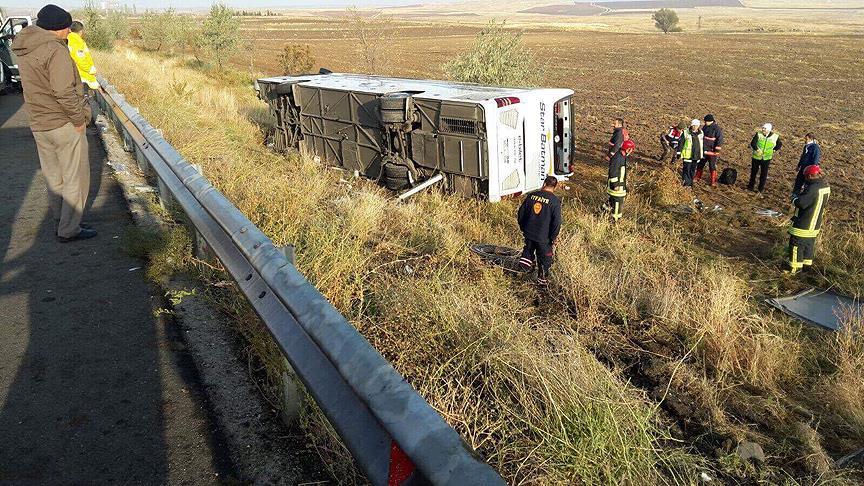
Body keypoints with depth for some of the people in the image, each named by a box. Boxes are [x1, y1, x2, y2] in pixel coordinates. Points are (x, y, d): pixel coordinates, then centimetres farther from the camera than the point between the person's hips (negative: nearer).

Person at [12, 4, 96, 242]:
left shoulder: (24, 51, 10)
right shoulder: (55, 50, -18)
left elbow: (38, 87, 10)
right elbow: (64, 92, -23)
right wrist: (79, 118, -12)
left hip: (39, 125, 8)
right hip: (64, 125, -8)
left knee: (54, 178, 18)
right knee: (75, 178, 3)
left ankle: (60, 222, 30)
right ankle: (69, 230, 8)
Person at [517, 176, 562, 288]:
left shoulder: (532, 195, -3)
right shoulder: (555, 201, -14)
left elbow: (521, 212, 4)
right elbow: (557, 221, -15)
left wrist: (523, 228, 18)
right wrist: (553, 237, -4)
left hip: (528, 232, 3)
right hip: (543, 237, -3)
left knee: (529, 247, 35)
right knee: (544, 259, 15)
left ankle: (526, 258, 17)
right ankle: (542, 279, 24)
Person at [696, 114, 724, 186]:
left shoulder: (717, 129, -14)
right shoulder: (705, 127, 9)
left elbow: (719, 140, -17)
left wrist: (717, 150, -20)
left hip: (712, 152, -7)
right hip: (703, 150, 7)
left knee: (712, 167, -2)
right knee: (700, 164, 15)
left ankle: (713, 182, 6)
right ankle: (698, 178, 31)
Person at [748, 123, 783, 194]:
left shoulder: (775, 137, -5)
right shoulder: (758, 134, -9)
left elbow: (780, 145, 12)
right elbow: (752, 143, -15)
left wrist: (773, 150, 0)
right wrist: (757, 149, -29)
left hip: (766, 158, 0)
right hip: (756, 157, 0)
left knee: (764, 173, 6)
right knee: (753, 171, 12)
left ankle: (761, 189, 18)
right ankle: (751, 186, 28)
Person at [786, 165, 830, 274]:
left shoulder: (813, 189, -28)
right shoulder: (826, 186, 2)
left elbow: (800, 203, -31)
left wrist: (794, 198, -10)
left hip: (804, 224, -9)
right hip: (815, 224, 9)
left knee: (796, 244, 3)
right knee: (809, 244, 21)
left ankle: (795, 267, 11)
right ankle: (807, 264, 33)